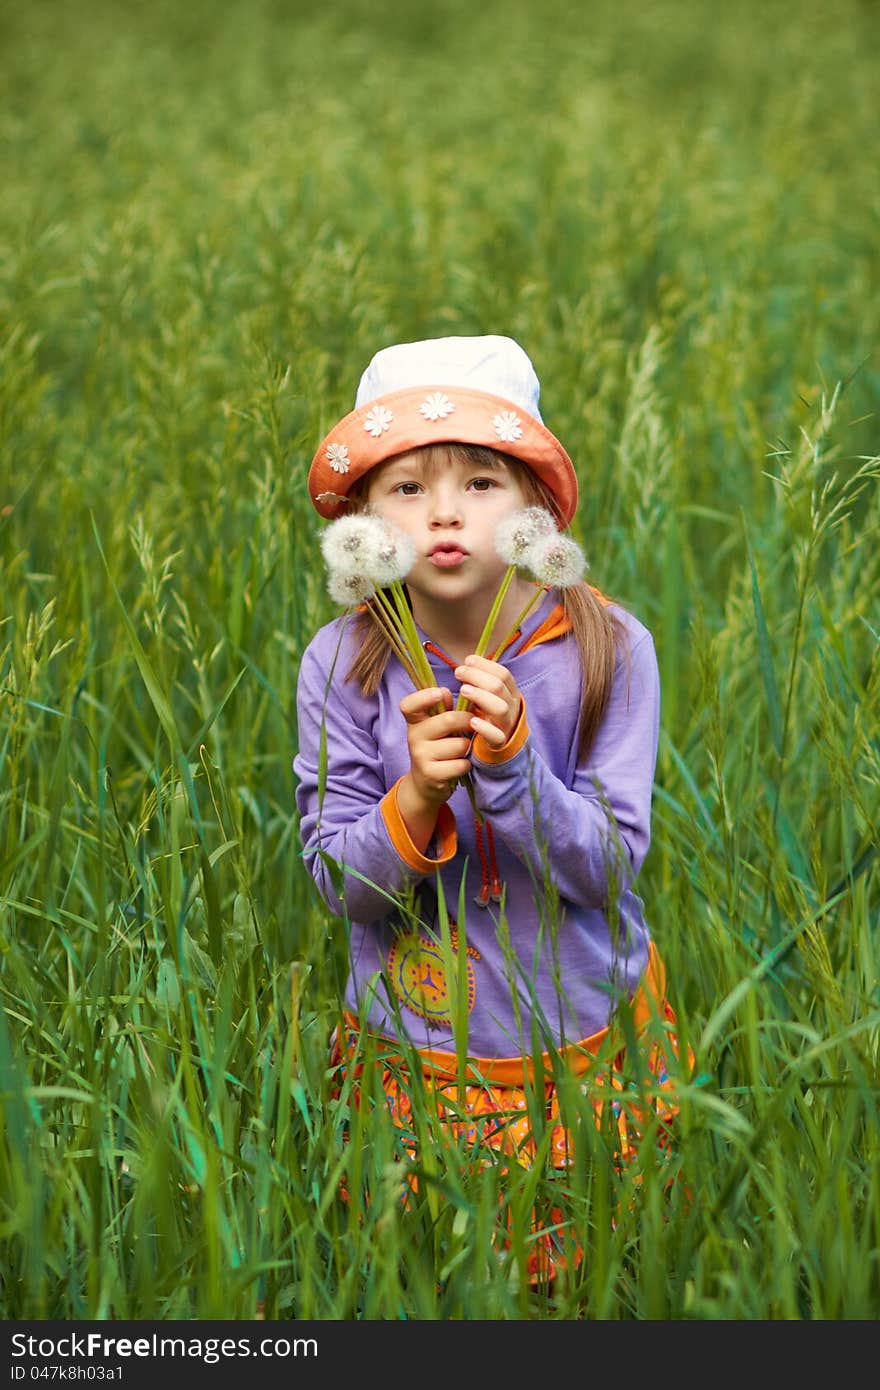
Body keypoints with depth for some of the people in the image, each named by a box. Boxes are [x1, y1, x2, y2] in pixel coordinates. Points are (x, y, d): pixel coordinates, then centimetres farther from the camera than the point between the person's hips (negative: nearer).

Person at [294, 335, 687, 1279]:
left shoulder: (608, 649, -14)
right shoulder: (341, 664, -12)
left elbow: (608, 866, -15)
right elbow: (338, 883, -10)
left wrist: (512, 760, -32)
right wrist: (416, 797, -30)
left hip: (589, 1044, 0)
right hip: (412, 1050, 0)